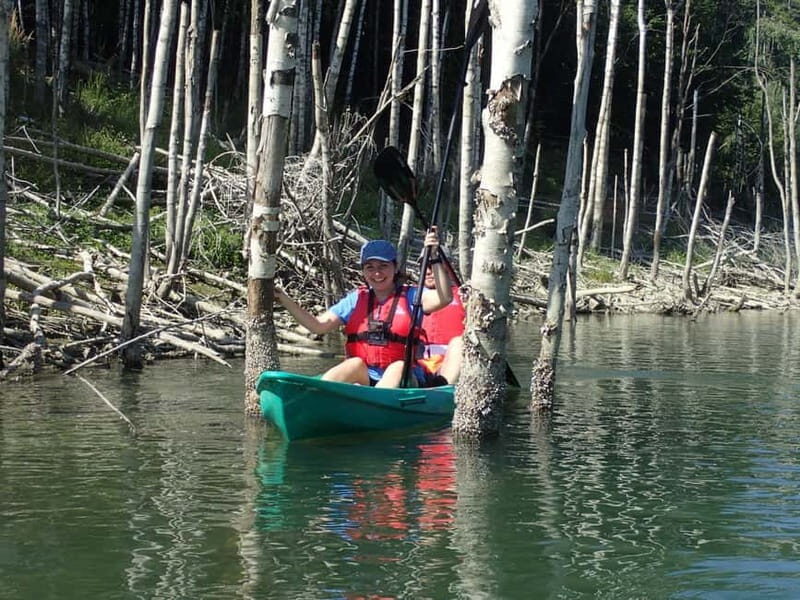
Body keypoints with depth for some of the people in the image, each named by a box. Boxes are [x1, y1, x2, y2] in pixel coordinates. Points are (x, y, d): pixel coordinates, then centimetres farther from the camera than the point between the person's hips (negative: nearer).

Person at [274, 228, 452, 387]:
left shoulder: (410, 297, 4)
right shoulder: (356, 300, 13)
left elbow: (444, 298, -14)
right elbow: (318, 325, 6)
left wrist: (435, 258, -22)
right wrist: (284, 300, -2)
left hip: (403, 382, -2)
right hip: (362, 379, 2)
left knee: (399, 367, -33)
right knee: (356, 364, -28)